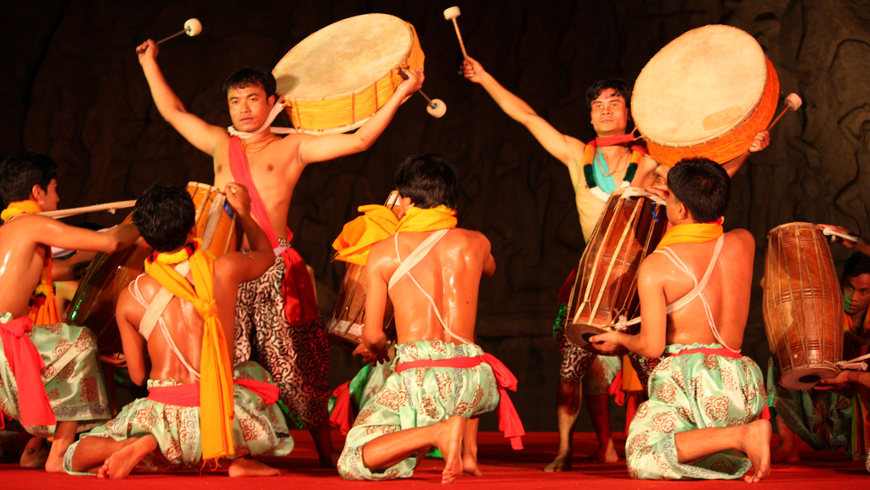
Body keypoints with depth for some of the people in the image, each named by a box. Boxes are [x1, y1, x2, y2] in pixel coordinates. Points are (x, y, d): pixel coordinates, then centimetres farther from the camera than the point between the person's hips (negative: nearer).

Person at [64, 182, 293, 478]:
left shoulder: (129, 298, 0)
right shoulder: (225, 270, -2)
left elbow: (137, 375, 9)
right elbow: (266, 254, 23)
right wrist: (244, 213, 38)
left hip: (165, 419, -1)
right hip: (221, 418, 1)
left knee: (76, 458, 20)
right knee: (255, 375, 36)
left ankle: (144, 445, -12)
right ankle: (240, 459, 11)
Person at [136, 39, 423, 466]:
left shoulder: (293, 147, 7)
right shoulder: (220, 145, 17)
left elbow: (359, 140, 1)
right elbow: (173, 111, 26)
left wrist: (402, 92, -2)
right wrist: (149, 62, 32)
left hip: (274, 270, -3)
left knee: (294, 366, -2)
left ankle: (325, 451, 7)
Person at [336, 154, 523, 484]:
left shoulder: (383, 252, 3)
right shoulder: (476, 243, 11)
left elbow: (372, 336, 5)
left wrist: (376, 350, 30)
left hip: (418, 377, -4)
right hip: (472, 380, 4)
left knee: (351, 465, 2)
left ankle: (440, 430, -21)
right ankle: (469, 450, 16)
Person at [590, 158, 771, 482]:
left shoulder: (655, 266, -8)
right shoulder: (743, 243, 5)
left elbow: (652, 346, -10)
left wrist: (620, 339, 12)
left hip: (688, 378, -7)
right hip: (739, 380, 7)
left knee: (642, 462, -16)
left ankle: (742, 435, -27)